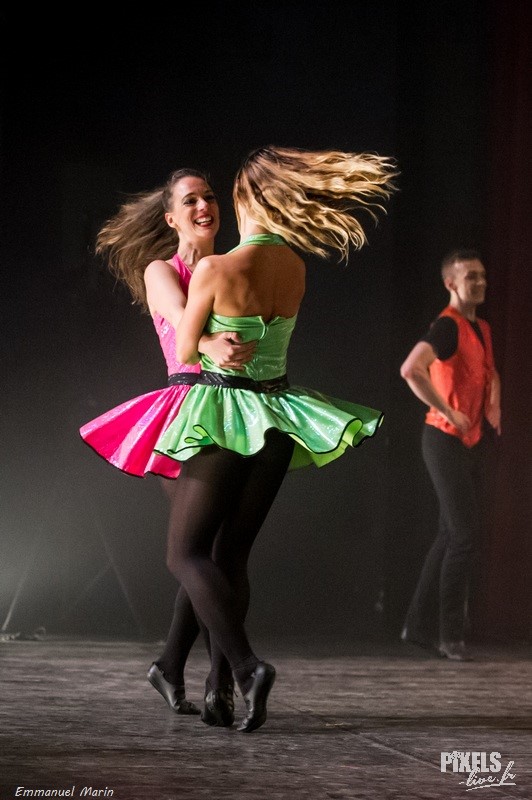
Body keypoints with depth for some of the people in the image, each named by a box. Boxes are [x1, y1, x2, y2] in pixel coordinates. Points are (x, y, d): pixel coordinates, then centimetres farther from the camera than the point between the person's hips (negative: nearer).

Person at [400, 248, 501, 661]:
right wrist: (449, 413, -25)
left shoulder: (483, 328, 13)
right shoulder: (448, 326, -15)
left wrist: (495, 407, 13)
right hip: (447, 440, -9)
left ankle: (421, 624, 16)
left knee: (453, 534, 10)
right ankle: (451, 634, -3)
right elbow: (411, 369, -32)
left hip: (475, 441, 9)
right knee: (464, 533, -9)